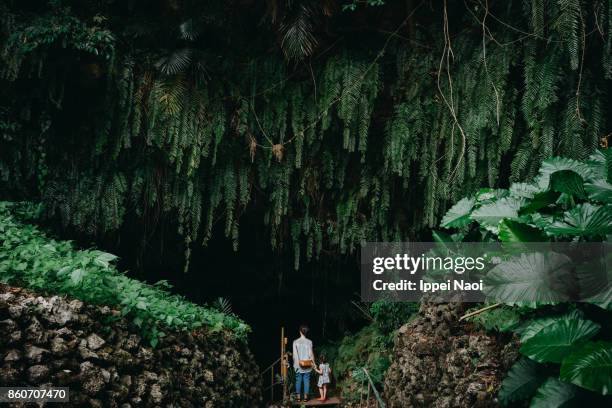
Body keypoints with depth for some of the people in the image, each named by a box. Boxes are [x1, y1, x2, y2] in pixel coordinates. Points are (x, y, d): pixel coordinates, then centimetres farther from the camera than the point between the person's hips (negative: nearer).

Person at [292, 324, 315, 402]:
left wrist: (296, 363, 2)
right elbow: (311, 354, -2)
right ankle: (305, 396, 7)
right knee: (306, 380, 6)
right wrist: (313, 363, 9)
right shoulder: (309, 342, -4)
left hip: (298, 365, 0)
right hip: (307, 365, 0)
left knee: (298, 381, 7)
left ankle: (298, 397, 8)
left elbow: (295, 354, -6)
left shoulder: (295, 342, -5)